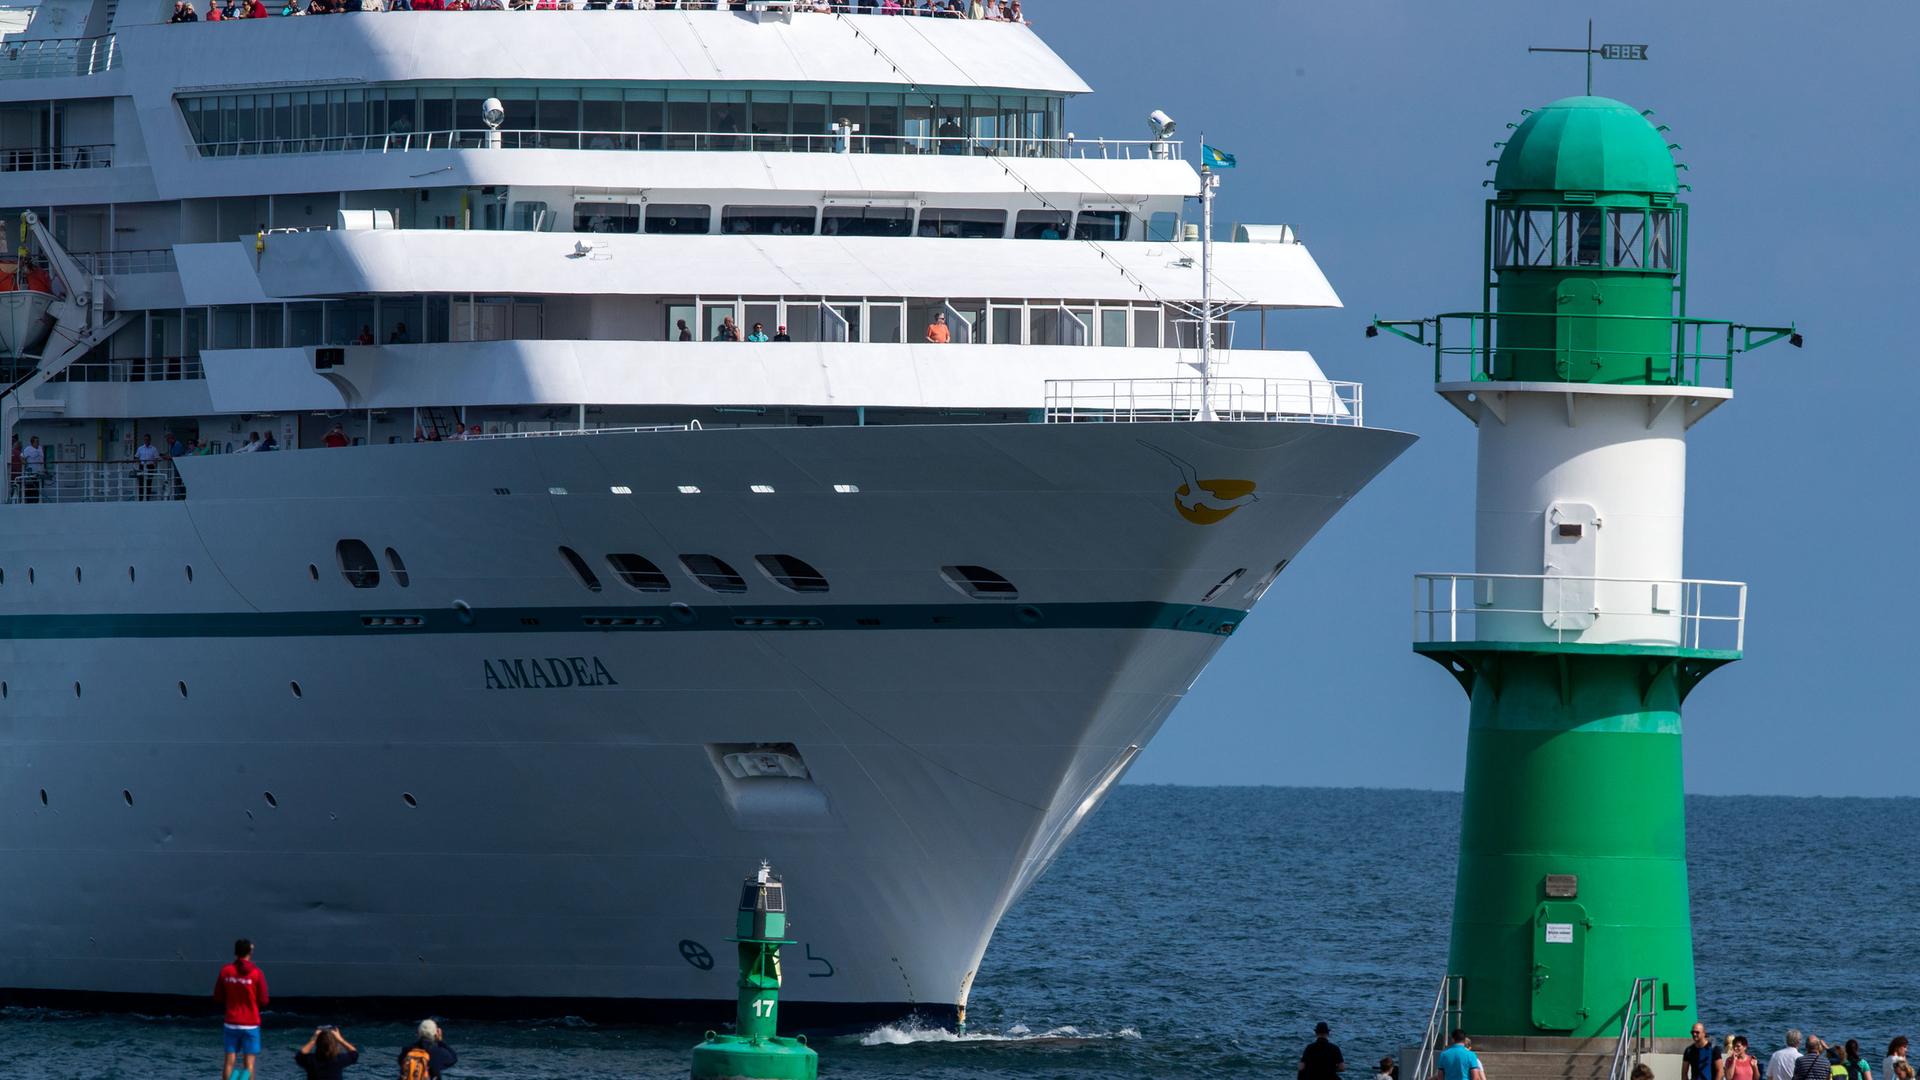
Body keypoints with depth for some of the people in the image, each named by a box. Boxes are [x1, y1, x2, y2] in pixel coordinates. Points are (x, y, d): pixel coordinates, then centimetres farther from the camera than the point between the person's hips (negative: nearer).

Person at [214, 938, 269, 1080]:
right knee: (249, 1063, 1)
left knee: (229, 1062, 7)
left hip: (231, 1023, 3)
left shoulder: (225, 971, -2)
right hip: (250, 1024, -3)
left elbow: (217, 997, 4)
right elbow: (264, 1000, -8)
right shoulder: (257, 974, -11)